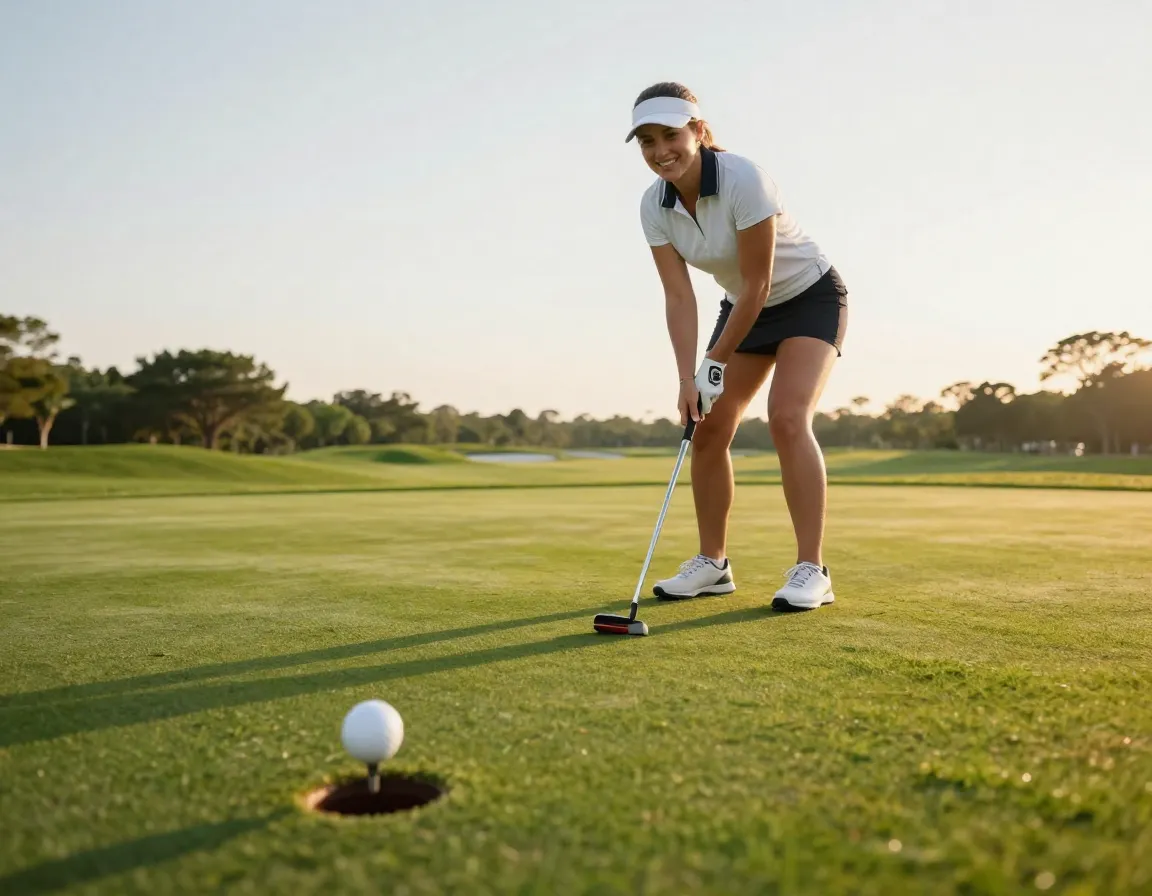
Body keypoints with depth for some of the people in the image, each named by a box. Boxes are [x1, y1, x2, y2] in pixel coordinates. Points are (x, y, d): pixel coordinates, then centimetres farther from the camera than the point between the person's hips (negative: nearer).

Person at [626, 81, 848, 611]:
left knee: (787, 418, -24)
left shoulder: (743, 180, -30)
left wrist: (716, 364, -22)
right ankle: (712, 564, 10)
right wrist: (688, 379, -22)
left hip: (809, 298, -6)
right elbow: (679, 296, -13)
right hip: (744, 308, 6)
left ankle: (811, 570, -18)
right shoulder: (654, 206, -12)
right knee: (708, 428, -2)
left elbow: (758, 284, -27)